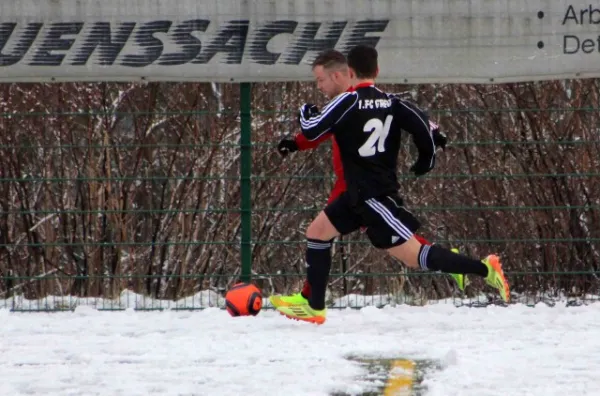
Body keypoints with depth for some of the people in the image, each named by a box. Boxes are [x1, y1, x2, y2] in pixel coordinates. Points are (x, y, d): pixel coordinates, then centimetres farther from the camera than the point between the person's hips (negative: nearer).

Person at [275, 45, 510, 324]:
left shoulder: (349, 102, -13)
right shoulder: (391, 103, 4)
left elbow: (311, 131, -15)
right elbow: (422, 125, -6)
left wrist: (305, 112, 8)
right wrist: (425, 161, 11)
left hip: (372, 197, -9)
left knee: (414, 256, -12)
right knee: (317, 232, 18)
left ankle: (485, 269, -18)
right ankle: (314, 308, 22)